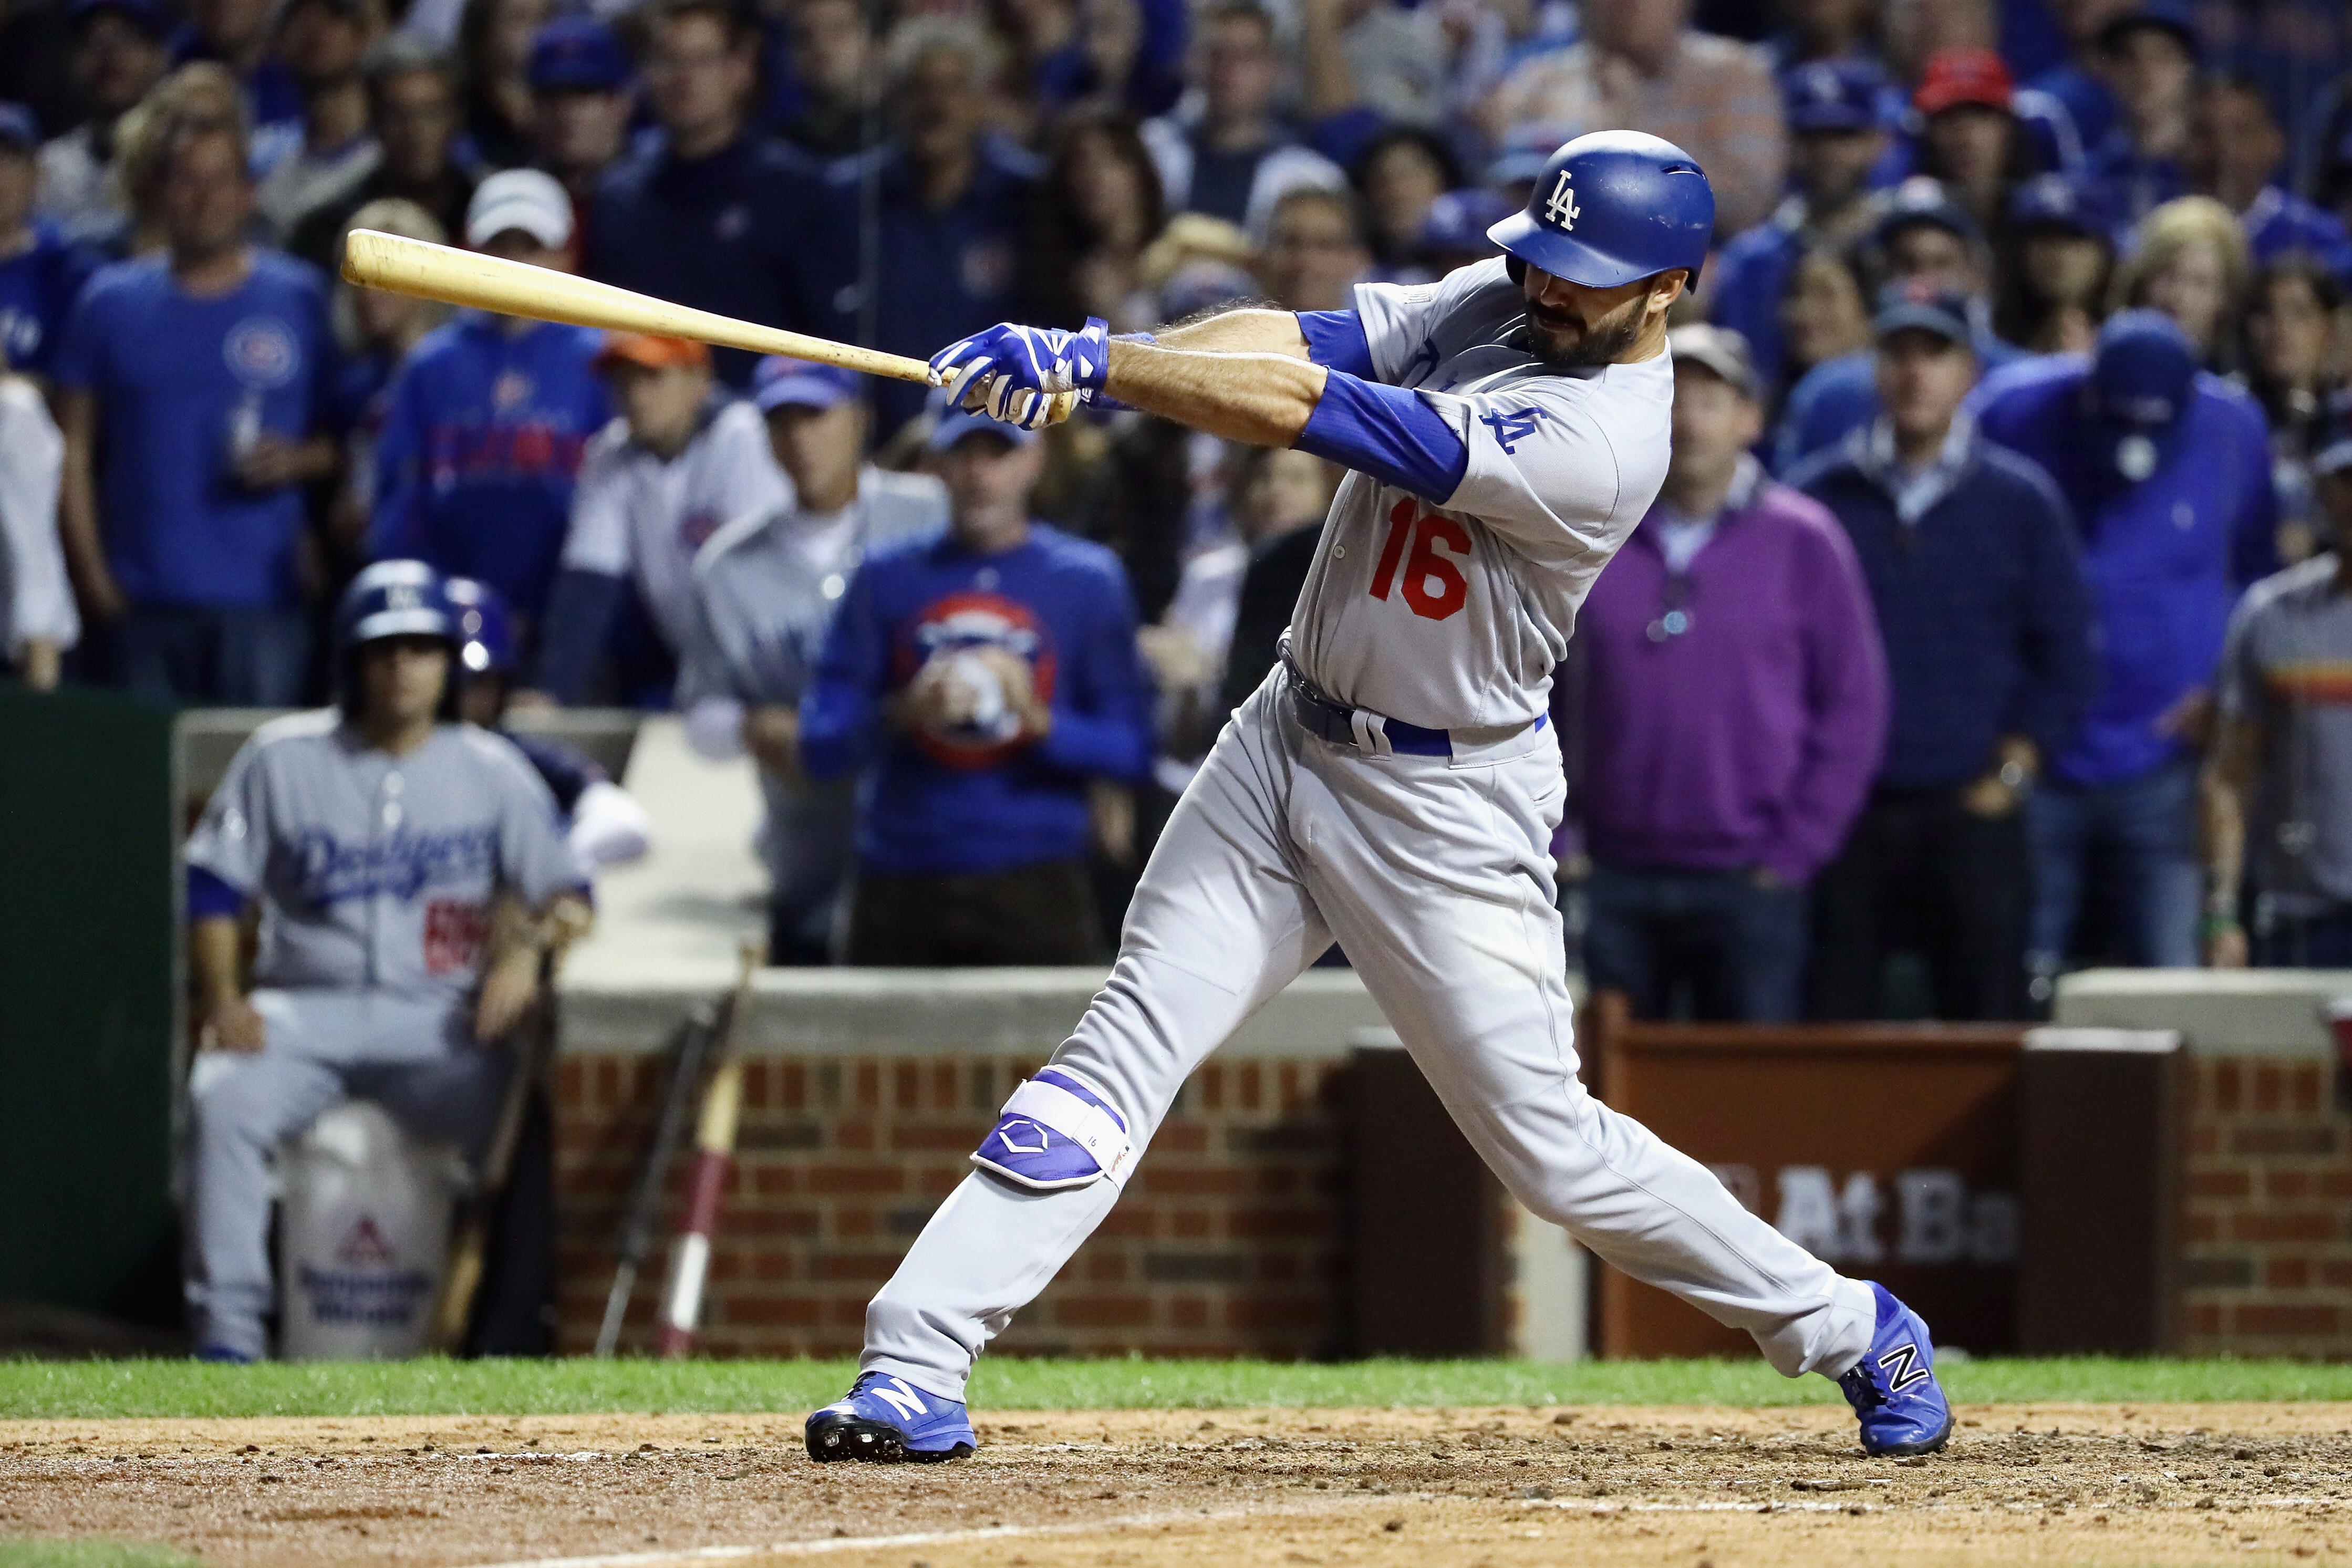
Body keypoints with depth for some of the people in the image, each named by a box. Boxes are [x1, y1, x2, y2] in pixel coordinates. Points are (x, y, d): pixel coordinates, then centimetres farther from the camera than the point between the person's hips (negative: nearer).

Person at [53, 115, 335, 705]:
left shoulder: (302, 299, 6)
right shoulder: (109, 304, 9)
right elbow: (74, 452, 8)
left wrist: (299, 461, -12)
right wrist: (92, 578, -1)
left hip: (262, 604, -1)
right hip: (141, 605, 1)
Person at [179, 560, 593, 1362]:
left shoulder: (494, 771, 8)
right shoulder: (282, 759, 7)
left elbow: (569, 894, 5)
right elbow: (212, 886, 7)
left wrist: (530, 944, -17)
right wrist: (221, 999, -7)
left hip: (441, 1020, 0)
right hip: (306, 1009, 0)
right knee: (222, 1099, -30)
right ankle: (227, 1325, -26)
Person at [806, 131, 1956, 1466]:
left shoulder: (1598, 444, -25)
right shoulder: (1495, 304, 1)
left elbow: (1311, 414, -29)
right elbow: (1297, 341, -10)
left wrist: (1089, 362, -28)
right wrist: (1087, 362, -28)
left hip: (1442, 808, -7)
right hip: (1287, 742, 7)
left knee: (1549, 1145, 0)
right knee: (1131, 1043, -4)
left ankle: (1855, 1335, 19)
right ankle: (917, 1369, -8)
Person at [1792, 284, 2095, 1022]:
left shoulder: (2022, 503, 6)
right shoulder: (1815, 498, 7)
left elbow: (2064, 658, 8)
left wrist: (2009, 777, -1)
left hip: (1971, 815, 0)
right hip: (1840, 815, 0)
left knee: (1987, 1015, -3)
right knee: (1834, 1030, -1)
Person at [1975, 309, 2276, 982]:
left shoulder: (2234, 432, -4)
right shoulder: (2016, 416, -9)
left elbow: (2260, 575, 11)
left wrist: (2224, 690, -4)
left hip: (2167, 756, 0)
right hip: (2035, 767, 0)